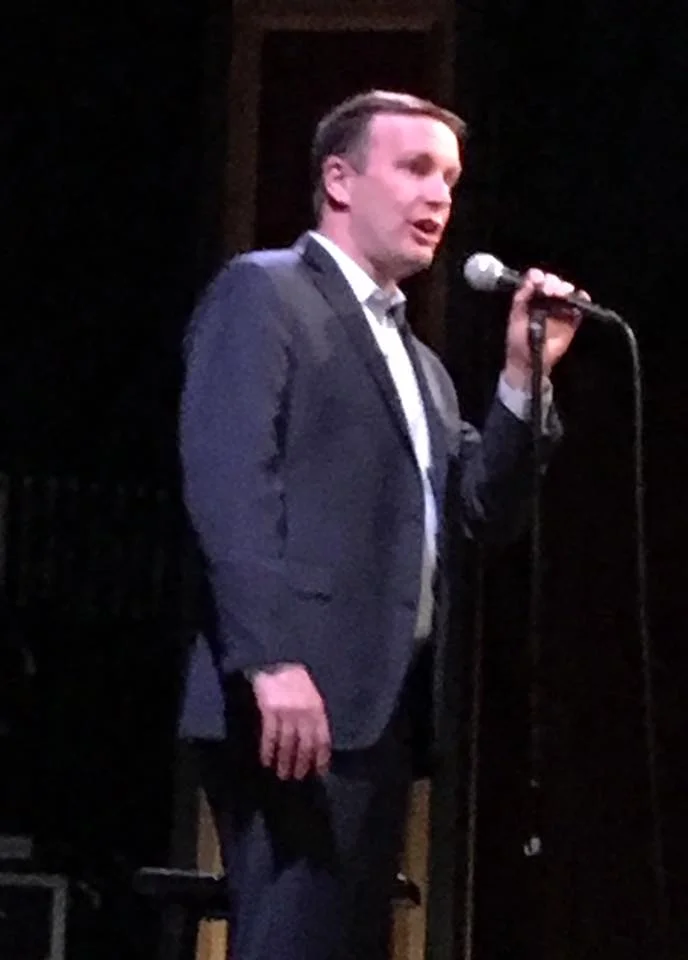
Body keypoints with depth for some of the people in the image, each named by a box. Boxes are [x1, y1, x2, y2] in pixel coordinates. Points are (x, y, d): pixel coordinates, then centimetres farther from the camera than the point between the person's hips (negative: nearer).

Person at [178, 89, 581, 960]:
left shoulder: (419, 363, 26)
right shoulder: (261, 294, 0)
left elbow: (483, 513, 18)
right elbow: (226, 480, -13)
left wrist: (523, 376, 7)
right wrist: (272, 659, -23)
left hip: (379, 708, 8)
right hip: (299, 702, -8)